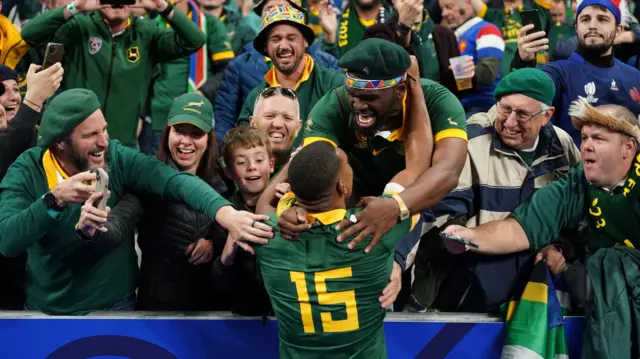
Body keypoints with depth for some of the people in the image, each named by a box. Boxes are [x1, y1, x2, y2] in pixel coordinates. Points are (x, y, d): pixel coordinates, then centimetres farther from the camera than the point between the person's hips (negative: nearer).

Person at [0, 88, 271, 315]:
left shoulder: (117, 158, -12)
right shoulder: (27, 172, -12)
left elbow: (175, 181, -27)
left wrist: (225, 213, -44)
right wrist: (54, 199, -37)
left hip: (114, 306, 0)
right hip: (46, 309, 0)